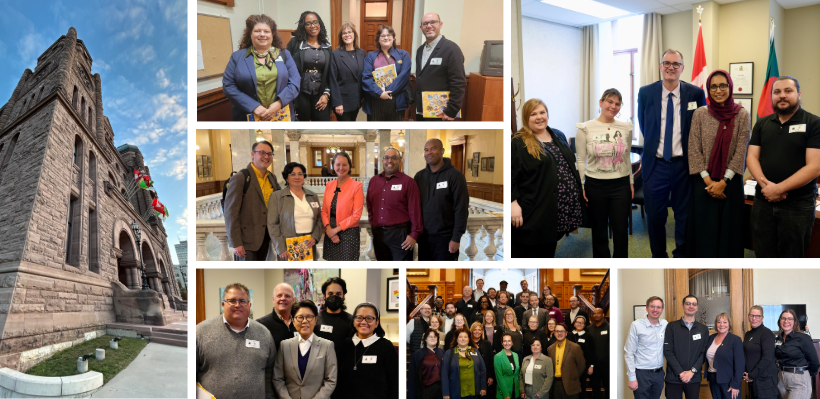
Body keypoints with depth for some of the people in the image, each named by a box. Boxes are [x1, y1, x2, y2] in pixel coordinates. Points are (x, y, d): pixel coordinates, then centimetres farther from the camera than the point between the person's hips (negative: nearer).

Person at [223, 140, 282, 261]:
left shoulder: (272, 178, 12)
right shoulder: (240, 178, -10)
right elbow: (230, 212, -13)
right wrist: (236, 243, -17)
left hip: (266, 238, 6)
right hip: (247, 240, -6)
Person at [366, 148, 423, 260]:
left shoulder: (407, 181, -5)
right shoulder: (373, 180, 10)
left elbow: (415, 210, -8)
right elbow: (369, 206, 15)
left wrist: (414, 234, -12)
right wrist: (372, 225, 9)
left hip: (400, 234, -5)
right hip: (378, 233, 5)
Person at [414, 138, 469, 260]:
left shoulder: (455, 175, -8)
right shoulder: (419, 176, 7)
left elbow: (461, 209, -11)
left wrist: (456, 238, -15)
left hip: (445, 237, -5)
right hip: (424, 236, 5)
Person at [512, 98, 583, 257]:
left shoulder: (558, 136, 15)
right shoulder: (518, 143, -7)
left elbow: (570, 165, 23)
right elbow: (510, 175, -14)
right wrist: (512, 203, -22)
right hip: (534, 211, -6)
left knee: (548, 250, 16)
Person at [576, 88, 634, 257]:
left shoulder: (626, 128, 6)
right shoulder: (585, 129, -3)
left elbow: (627, 158, 14)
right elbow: (581, 160, -1)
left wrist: (631, 182, 13)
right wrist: (582, 186, -5)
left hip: (621, 185, 2)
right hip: (595, 186, -2)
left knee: (621, 230, 3)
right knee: (599, 230, 9)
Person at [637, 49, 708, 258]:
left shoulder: (696, 94, -4)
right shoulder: (646, 93, -1)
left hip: (684, 164, 0)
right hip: (655, 164, 0)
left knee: (684, 215, 10)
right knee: (655, 216, 6)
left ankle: (681, 256, 27)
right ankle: (659, 257, 24)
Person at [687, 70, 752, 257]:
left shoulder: (742, 115, -2)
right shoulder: (700, 114, 0)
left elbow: (741, 151, -5)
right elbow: (694, 149, -3)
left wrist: (724, 182, -12)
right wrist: (708, 180, -11)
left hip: (730, 183, 0)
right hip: (704, 182, 1)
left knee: (729, 229, 5)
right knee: (704, 229, 5)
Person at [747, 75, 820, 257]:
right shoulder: (762, 124, 11)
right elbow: (752, 157, 5)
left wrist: (779, 189, -17)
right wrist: (765, 184, -14)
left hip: (798, 206, -4)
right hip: (763, 202, 4)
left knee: (791, 257, 7)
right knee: (763, 256, 9)